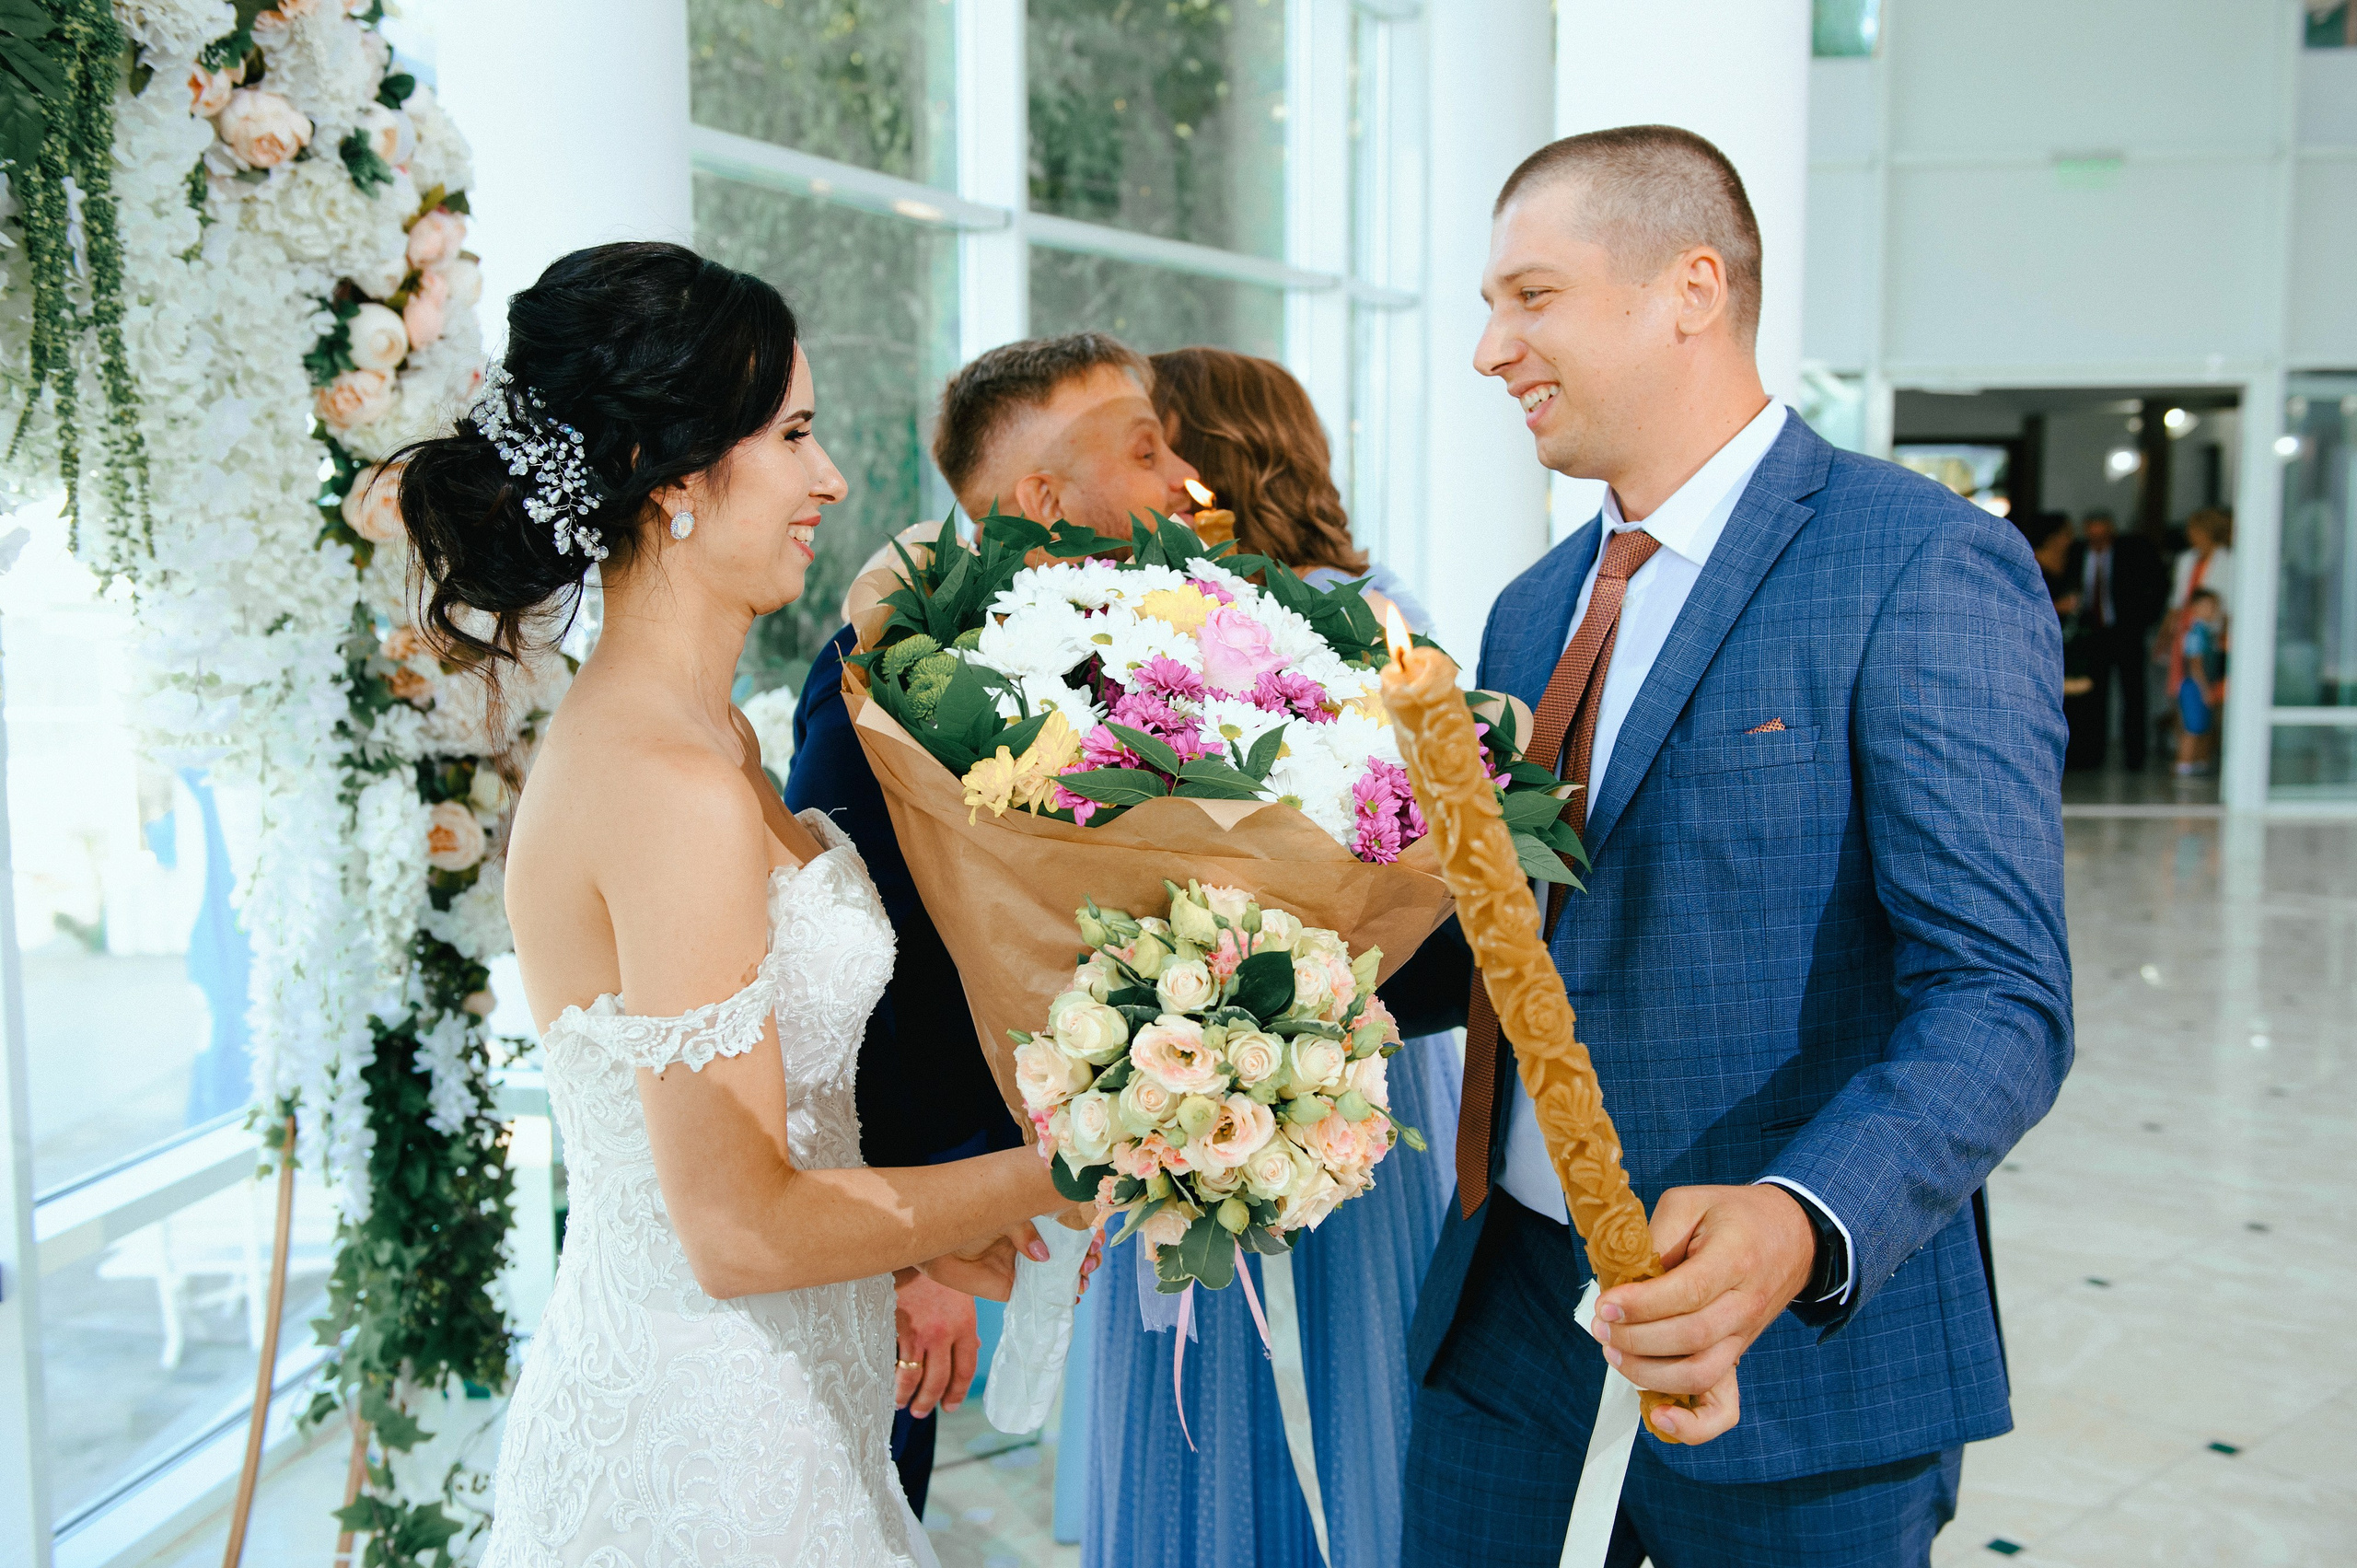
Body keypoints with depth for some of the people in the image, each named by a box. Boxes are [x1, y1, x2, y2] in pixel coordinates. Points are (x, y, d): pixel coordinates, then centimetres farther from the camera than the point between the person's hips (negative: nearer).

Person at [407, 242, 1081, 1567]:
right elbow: (740, 1230, -23)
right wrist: (1050, 1174, -15)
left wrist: (922, 1221, 3)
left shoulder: (710, 733, 4)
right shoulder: (672, 789, -25)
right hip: (705, 1453, -8)